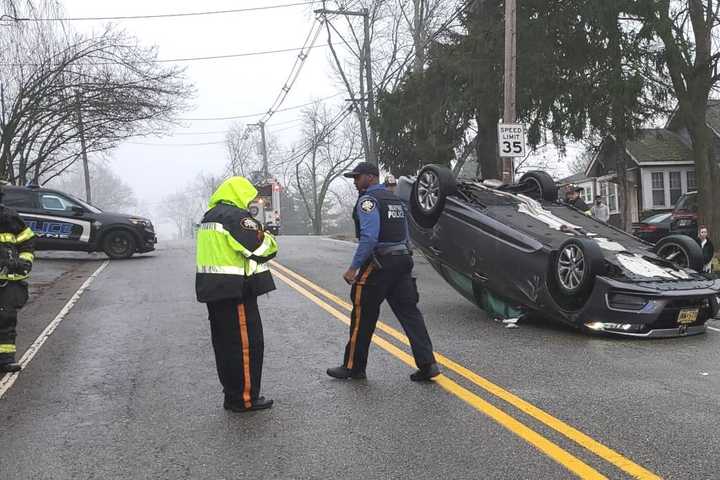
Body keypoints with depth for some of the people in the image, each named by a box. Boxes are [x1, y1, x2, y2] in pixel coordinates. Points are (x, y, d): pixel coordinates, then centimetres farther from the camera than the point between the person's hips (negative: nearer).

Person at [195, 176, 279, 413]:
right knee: (247, 343, -2)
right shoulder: (236, 216, -15)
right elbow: (261, 249, -15)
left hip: (213, 288, 10)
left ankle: (233, 395, 24)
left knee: (225, 343, 14)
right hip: (235, 291, -10)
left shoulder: (210, 216, 16)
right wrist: (267, 237, 6)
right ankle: (245, 398, 4)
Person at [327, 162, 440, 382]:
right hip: (402, 261, 8)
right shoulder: (394, 199, 18)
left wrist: (353, 268, -19)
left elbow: (369, 237, -21)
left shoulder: (368, 200, -10)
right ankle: (427, 364, 1)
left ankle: (353, 367, 14)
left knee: (363, 316, 3)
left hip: (377, 264, -8)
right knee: (409, 312, 6)